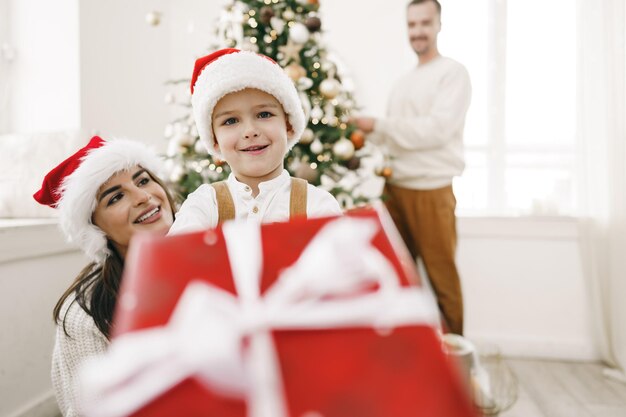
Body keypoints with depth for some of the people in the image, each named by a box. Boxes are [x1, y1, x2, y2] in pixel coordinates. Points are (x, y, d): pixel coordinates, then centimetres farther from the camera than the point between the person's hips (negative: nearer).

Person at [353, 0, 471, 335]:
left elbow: (438, 129, -17)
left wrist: (378, 125, -13)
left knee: (441, 277, 2)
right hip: (395, 187, 7)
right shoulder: (403, 82, 18)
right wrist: (368, 133, -2)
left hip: (431, 191, -7)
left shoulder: (453, 73, -4)